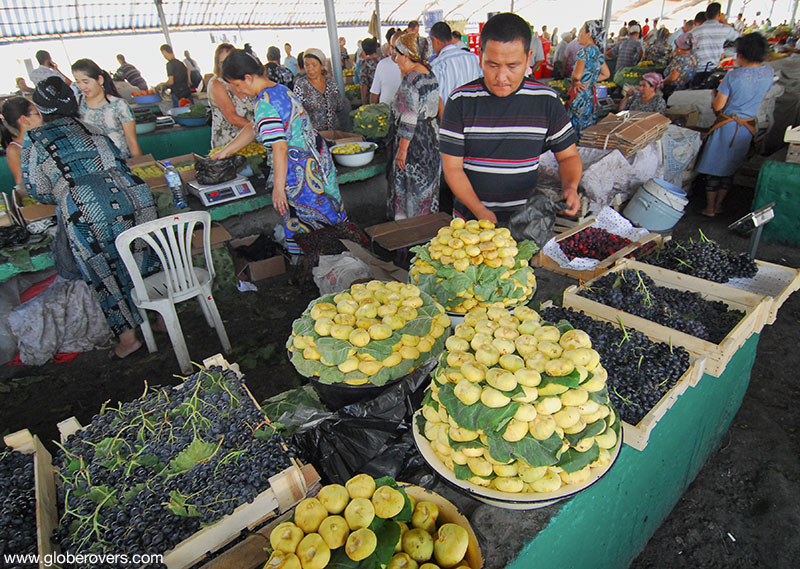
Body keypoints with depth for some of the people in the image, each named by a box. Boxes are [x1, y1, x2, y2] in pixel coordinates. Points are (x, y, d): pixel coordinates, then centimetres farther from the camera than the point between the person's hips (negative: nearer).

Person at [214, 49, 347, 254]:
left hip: (300, 172, -10)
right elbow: (253, 129, 21)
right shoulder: (280, 89, 13)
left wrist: (278, 188, -19)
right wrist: (224, 152, 25)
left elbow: (280, 148, -24)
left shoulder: (265, 104, -18)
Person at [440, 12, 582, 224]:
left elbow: (569, 156, 6)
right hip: (470, 215, 0)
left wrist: (570, 187, -15)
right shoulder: (461, 101, -7)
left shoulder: (546, 100, -2)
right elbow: (452, 167, -9)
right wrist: (481, 212, -20)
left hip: (526, 220, 1)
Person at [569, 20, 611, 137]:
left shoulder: (584, 52, -12)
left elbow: (577, 75, -26)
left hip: (580, 96, -9)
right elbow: (606, 74, 22)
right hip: (591, 95, 9)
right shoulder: (599, 53, 12)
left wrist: (574, 81, -5)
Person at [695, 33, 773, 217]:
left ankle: (709, 208, 9)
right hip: (748, 128, 5)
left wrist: (715, 95, 8)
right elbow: (760, 99, 12)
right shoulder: (769, 72, 0)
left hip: (727, 126, -5)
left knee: (714, 167, 5)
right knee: (730, 168, 16)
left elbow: (718, 106, -12)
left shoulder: (733, 75, -15)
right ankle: (719, 205, 24)